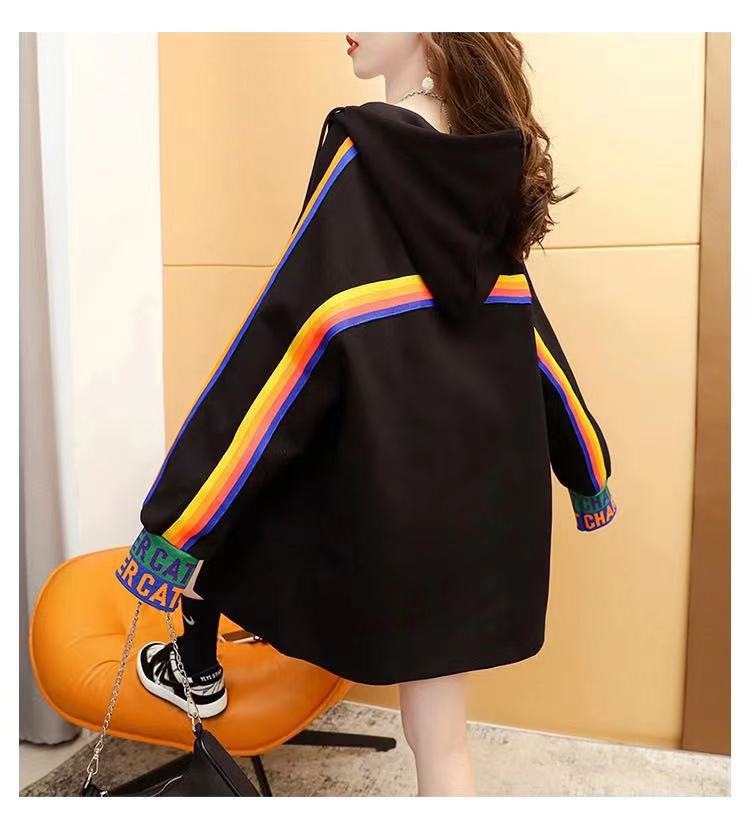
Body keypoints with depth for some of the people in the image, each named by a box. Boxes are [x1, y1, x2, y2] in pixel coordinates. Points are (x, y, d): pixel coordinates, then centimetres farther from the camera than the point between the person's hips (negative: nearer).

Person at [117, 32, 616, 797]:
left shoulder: (362, 155, -13)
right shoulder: (493, 161, 6)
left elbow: (292, 334, -18)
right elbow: (528, 333, 11)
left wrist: (173, 518, -14)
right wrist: (588, 470, 22)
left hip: (376, 474, -5)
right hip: (482, 484, 6)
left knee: (213, 491, 25)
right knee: (441, 734, 15)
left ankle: (197, 673, 46)